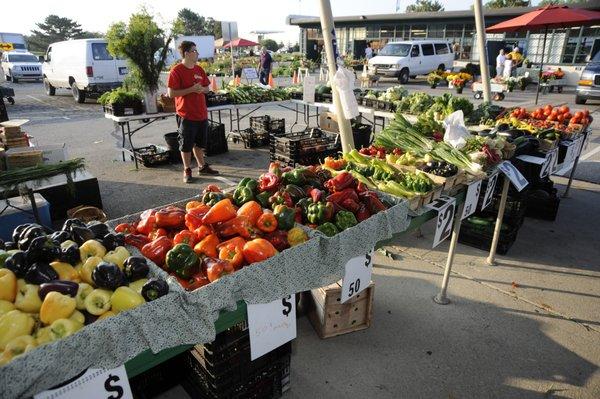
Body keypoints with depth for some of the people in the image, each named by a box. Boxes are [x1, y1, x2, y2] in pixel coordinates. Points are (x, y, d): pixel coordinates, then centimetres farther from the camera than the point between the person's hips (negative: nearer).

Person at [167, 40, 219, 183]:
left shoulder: (199, 69, 9)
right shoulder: (176, 71, -11)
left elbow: (207, 87, 18)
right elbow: (171, 93, -16)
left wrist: (202, 89, -6)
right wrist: (191, 89, -20)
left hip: (202, 113, 6)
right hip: (186, 115, -6)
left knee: (200, 142, 17)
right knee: (186, 144, 4)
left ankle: (202, 166, 30)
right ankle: (187, 170, 15)